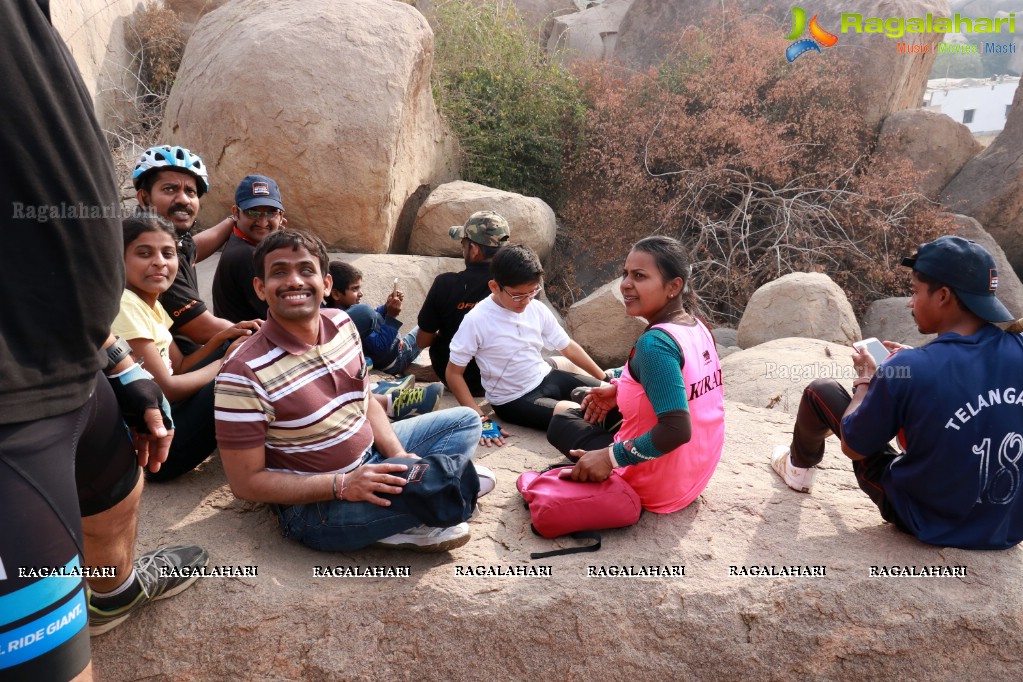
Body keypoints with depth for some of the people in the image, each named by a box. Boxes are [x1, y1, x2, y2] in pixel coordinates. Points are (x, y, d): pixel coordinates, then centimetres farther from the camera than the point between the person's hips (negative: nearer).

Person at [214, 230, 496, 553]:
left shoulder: (342, 323, -4)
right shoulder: (244, 374, -23)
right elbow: (246, 482, -18)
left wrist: (401, 458, -8)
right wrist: (342, 485, -26)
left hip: (369, 459, 8)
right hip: (314, 505, -8)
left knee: (465, 421, 13)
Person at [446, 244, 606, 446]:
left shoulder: (537, 309, -7)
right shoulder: (476, 321, -21)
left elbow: (568, 347, 6)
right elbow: (454, 373, -15)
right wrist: (480, 418, -23)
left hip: (546, 377, 6)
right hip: (514, 400, -6)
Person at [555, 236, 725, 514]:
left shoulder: (655, 343, -29)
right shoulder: (698, 327, -1)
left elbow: (676, 430, -33)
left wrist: (610, 457, -24)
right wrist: (621, 390, 5)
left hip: (658, 487, -8)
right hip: (697, 471, 8)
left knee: (561, 421, 12)